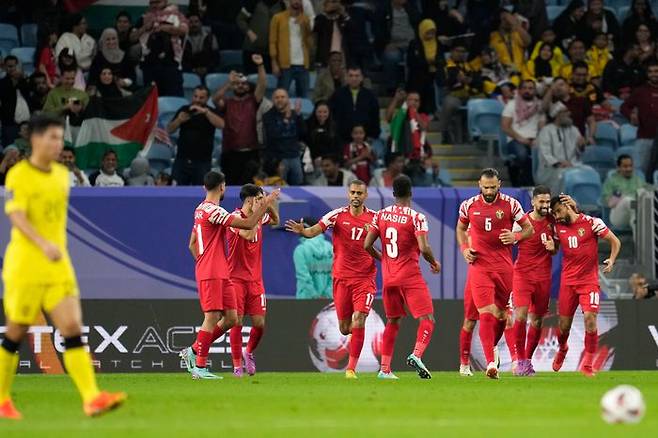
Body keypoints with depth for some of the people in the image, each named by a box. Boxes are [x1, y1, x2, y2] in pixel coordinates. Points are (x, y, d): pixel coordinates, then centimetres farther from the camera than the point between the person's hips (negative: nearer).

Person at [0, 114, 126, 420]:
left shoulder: (62, 175, 12)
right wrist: (44, 244, -34)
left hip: (58, 266, 5)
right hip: (25, 266, -5)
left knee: (73, 329, -8)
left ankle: (91, 398, -19)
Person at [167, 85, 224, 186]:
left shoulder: (211, 113, 1)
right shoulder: (184, 110, 9)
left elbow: (221, 124, -19)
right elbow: (169, 130, 8)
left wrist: (205, 111, -28)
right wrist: (178, 120, -12)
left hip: (202, 161, -3)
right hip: (182, 159, 3)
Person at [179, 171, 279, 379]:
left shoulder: (201, 209, 16)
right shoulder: (213, 211, -15)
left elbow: (192, 244, 24)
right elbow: (248, 224, -18)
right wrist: (266, 204, -9)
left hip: (220, 274, 10)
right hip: (211, 274, -10)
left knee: (231, 318, 7)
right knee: (212, 317, -9)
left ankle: (193, 351, 15)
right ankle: (199, 367, -7)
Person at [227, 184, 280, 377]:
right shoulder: (235, 217, -12)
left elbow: (275, 221, 29)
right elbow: (248, 234, -29)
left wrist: (270, 206, 8)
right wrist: (258, 210, -23)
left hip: (255, 279, 6)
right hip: (237, 279, -6)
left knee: (260, 323, 1)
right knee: (237, 322, -6)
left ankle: (249, 353, 27)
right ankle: (237, 365, 3)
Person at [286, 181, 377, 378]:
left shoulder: (374, 218, 0)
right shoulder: (337, 215, -3)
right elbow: (315, 230, -13)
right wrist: (302, 231, -35)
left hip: (365, 277, -1)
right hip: (342, 277, 1)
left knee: (358, 319, -15)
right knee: (344, 328, 5)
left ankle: (351, 368, -8)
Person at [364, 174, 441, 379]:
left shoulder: (381, 215, 5)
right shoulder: (416, 218, -11)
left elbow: (367, 245, 4)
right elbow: (424, 248, -20)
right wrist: (434, 263, 0)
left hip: (388, 277, 6)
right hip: (410, 277, -6)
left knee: (393, 321, 19)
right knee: (427, 320, -5)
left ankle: (384, 368, 15)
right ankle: (416, 355, -31)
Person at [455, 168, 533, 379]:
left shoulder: (510, 204, -1)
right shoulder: (469, 206, 3)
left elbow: (529, 228, 7)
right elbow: (461, 229, 20)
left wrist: (515, 237, -13)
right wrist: (464, 248, 3)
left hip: (503, 265, 1)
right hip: (479, 265, -1)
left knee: (501, 313, 8)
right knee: (486, 313, -13)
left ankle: (492, 347, 34)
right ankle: (491, 362, -18)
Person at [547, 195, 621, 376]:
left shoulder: (592, 223, -7)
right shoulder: (558, 227, 6)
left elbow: (615, 242, -1)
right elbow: (555, 247, 19)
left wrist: (611, 260, -16)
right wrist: (551, 246, -4)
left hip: (589, 280, -3)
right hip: (568, 280, 4)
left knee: (590, 317, -17)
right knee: (564, 324, 5)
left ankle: (588, 363, -7)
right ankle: (562, 349, 37)